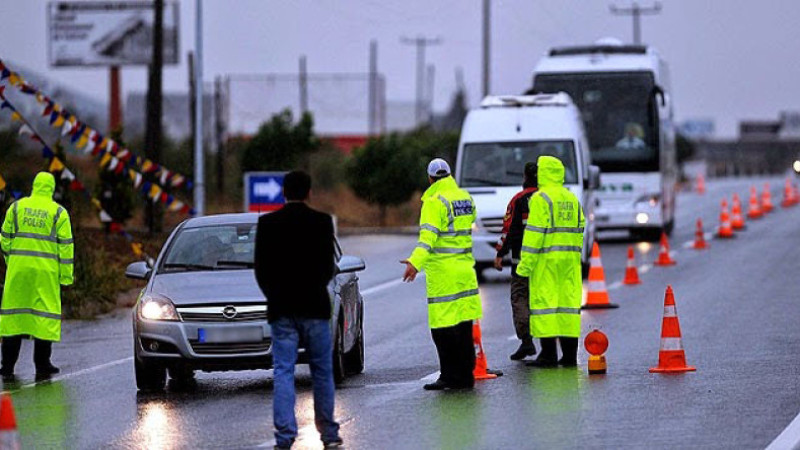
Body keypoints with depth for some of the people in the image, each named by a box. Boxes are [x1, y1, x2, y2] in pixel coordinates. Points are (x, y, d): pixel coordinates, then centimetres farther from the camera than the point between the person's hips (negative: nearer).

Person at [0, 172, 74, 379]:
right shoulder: (58, 212, 0)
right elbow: (65, 245, -2)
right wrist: (66, 274, 2)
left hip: (18, 267, 2)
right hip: (46, 270, -2)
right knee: (44, 314, 4)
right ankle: (42, 364, 5)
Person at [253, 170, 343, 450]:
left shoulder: (267, 223, -1)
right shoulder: (322, 222, -4)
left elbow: (261, 269, 1)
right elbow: (328, 266, -3)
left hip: (281, 309, 1)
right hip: (314, 306, -1)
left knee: (283, 372, 1)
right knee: (322, 371, 10)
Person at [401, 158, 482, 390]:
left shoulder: (434, 202, -12)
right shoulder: (466, 198, 11)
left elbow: (428, 236, -25)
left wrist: (416, 262, -35)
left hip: (443, 273, -8)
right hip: (465, 270, 8)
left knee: (443, 327, -5)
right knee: (464, 326, 11)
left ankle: (450, 375, -6)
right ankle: (465, 375, 15)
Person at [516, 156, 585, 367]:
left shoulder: (540, 199, -8)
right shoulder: (572, 199, 15)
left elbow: (534, 233, -13)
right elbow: (579, 230, 16)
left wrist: (526, 263, -12)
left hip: (546, 259, -7)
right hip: (569, 259, 7)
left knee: (544, 302, -5)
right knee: (568, 301, 8)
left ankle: (548, 354, -8)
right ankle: (569, 354, 8)